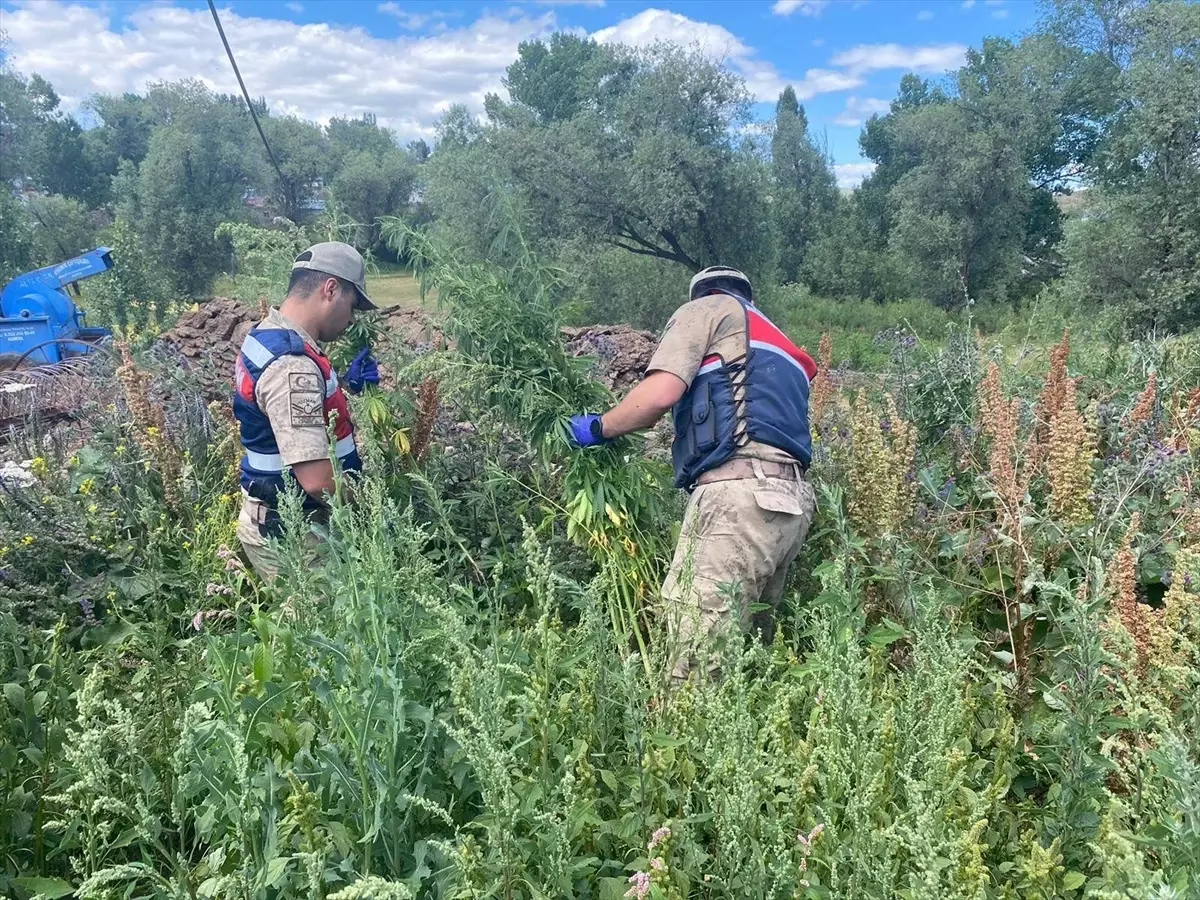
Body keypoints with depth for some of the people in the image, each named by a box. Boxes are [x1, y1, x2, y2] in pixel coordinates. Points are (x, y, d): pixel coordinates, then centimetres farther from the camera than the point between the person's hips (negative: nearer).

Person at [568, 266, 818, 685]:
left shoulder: (705, 310, 13)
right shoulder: (780, 345, 35)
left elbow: (661, 393, -4)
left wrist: (597, 428, 10)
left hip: (739, 493, -9)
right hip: (791, 499, 9)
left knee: (696, 670, -12)